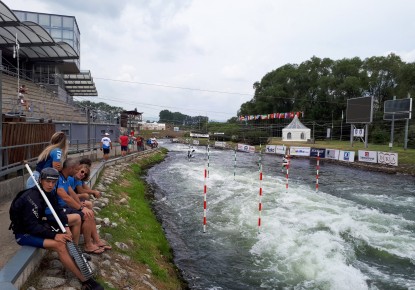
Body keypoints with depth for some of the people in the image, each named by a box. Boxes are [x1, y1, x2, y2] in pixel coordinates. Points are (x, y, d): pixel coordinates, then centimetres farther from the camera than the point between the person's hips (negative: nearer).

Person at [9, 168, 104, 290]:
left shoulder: (49, 193, -2)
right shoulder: (32, 198, -28)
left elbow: (57, 212, 2)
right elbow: (31, 226, -30)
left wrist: (66, 227, -13)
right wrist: (54, 235, -30)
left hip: (37, 224, 9)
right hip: (24, 233, -9)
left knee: (77, 218, 3)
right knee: (60, 245, -29)